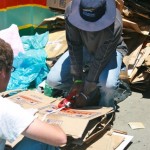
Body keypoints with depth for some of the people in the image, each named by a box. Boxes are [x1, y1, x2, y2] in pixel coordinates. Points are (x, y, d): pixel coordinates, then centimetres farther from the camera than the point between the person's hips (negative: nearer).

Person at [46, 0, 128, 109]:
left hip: (110, 51, -3)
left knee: (108, 84, -36)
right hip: (84, 48, 4)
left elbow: (101, 60, -30)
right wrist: (77, 79, -23)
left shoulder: (115, 26, -38)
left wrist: (86, 93, -26)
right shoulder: (71, 11, -30)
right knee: (52, 80, -12)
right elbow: (74, 47, -22)